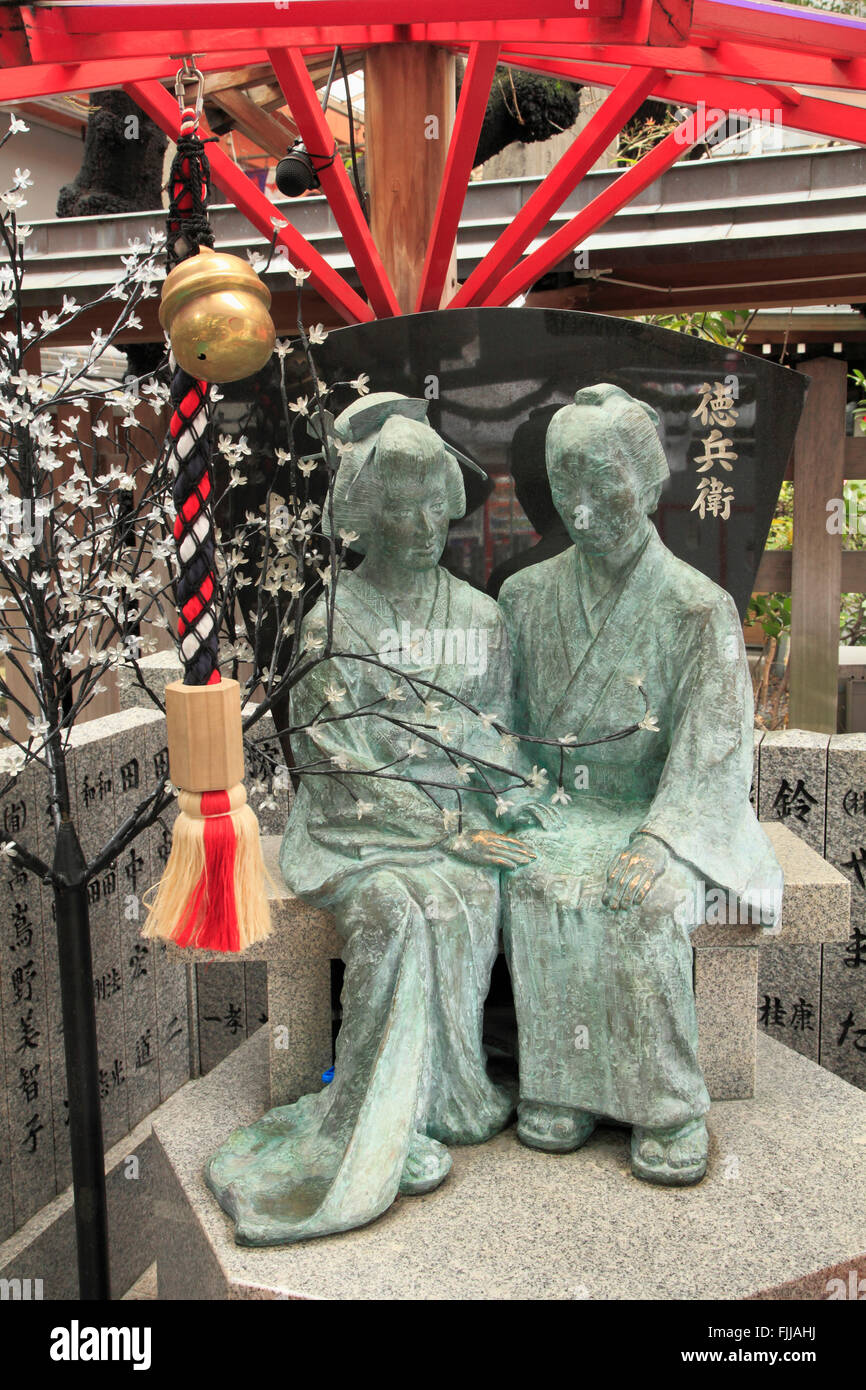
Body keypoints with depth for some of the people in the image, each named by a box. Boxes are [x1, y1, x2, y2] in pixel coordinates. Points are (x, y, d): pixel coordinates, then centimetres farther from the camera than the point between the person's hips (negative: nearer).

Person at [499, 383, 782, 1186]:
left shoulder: (698, 610, -8)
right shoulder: (529, 597, 3)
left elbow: (713, 747, -12)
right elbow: (501, 723, 7)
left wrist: (658, 844, -24)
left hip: (662, 813, -2)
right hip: (561, 809, 3)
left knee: (644, 900, -31)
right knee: (538, 888, -28)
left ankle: (666, 1107, -15)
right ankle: (561, 1087, -14)